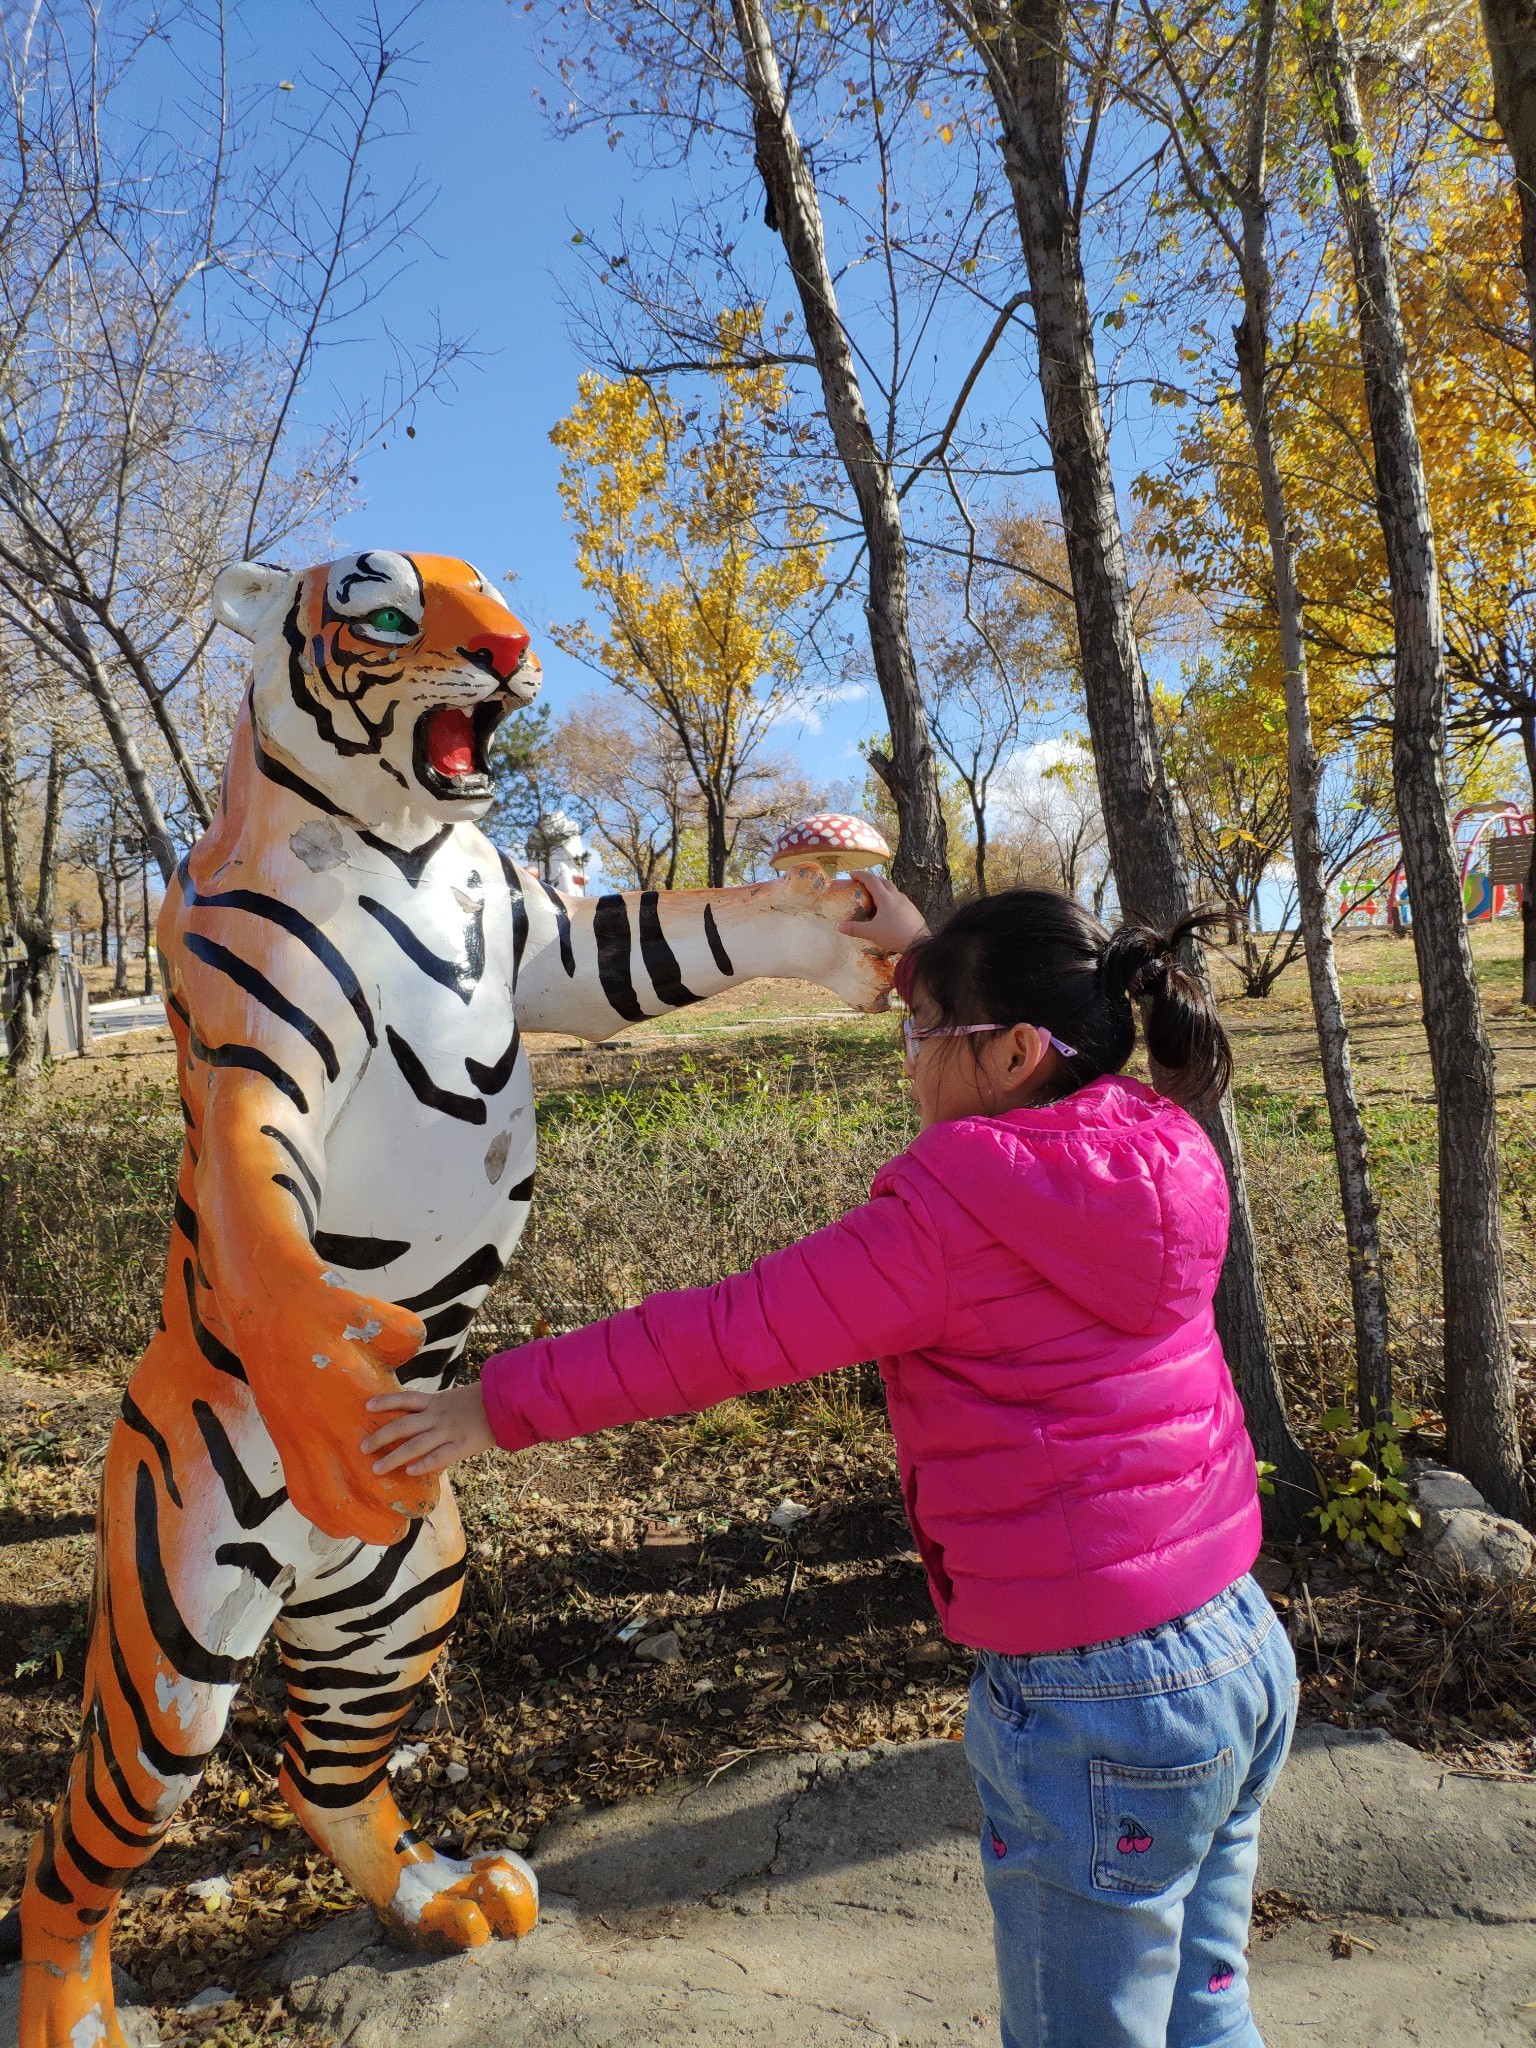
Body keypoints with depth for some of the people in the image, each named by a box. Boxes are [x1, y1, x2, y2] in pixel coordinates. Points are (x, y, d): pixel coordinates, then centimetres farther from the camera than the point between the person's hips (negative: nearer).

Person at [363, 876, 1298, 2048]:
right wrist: (919, 949, 15)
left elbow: (726, 1336, -17)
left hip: (1095, 1707, -7)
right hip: (1247, 1648, 8)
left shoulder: (958, 1218, -22)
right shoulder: (1162, 1155, -2)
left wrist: (503, 1407, -6)